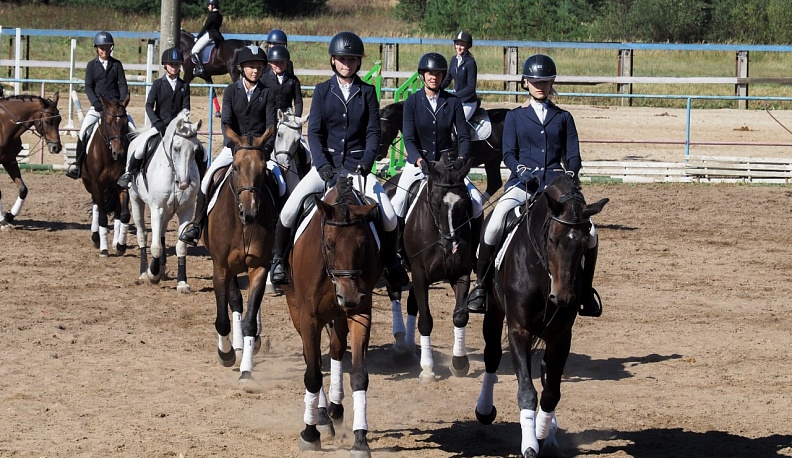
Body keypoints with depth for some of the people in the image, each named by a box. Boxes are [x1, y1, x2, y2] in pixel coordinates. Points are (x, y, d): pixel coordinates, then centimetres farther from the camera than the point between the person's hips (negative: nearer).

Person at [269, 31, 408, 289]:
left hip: (358, 166, 0)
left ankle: (391, 264, 8)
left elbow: (373, 132, 0)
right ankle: (279, 259, 5)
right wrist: (323, 165, -19)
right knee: (289, 210, -18)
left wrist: (366, 163, -18)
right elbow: (314, 132, -3)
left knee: (389, 217, -17)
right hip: (325, 163, 0)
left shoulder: (367, 92, 4)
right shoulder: (322, 91, 3)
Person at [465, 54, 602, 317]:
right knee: (494, 225, -28)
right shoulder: (515, 117, 14)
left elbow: (573, 155, 11)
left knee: (589, 232, -18)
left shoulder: (563, 118, 17)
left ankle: (585, 291, 2)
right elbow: (508, 154, 4)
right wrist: (523, 171, -17)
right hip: (523, 183, -1)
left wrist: (570, 175, -11)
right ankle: (481, 286, -14)